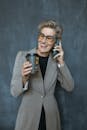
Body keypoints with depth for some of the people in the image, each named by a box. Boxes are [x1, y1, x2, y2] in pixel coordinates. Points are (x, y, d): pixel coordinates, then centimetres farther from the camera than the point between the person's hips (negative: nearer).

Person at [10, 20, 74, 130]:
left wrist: (61, 62, -13)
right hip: (28, 117, -2)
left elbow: (69, 87, -4)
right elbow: (14, 92, -10)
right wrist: (24, 78, -30)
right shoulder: (23, 56, -9)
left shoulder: (56, 60, -1)